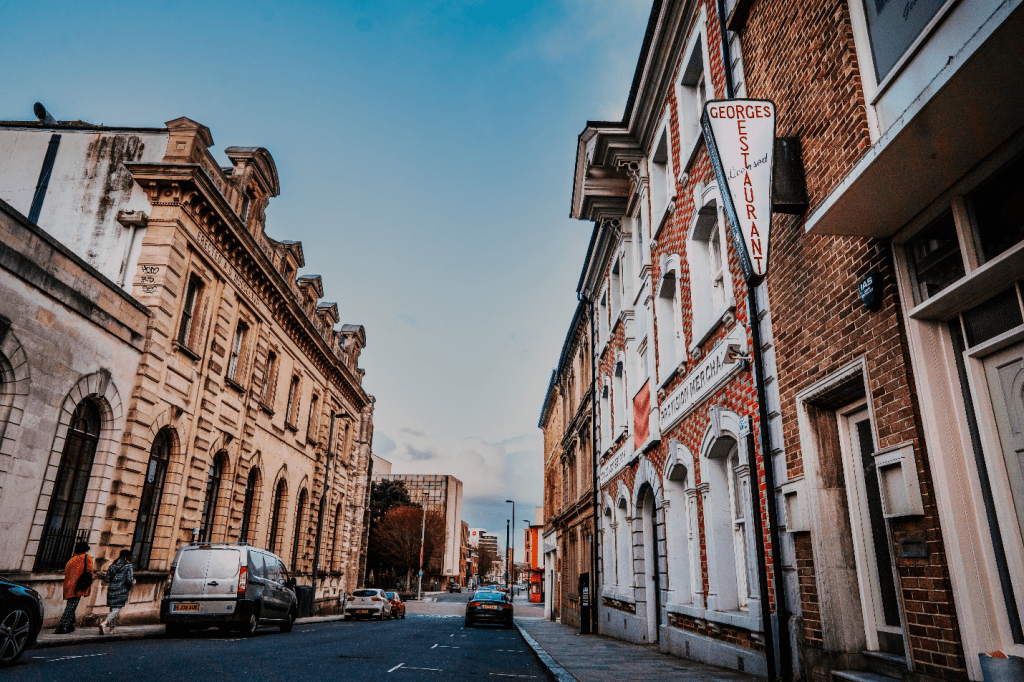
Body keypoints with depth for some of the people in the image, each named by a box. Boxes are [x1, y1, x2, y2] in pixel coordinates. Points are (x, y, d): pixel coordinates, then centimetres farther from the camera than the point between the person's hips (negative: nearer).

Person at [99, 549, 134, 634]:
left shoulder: (112, 566, 10)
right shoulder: (128, 566, -5)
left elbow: (106, 580, 8)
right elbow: (129, 580, -13)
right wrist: (133, 582, 8)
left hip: (112, 590, 6)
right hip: (122, 591, -6)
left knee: (113, 609, 18)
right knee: (116, 609, -7)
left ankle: (111, 627, 21)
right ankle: (104, 623, -26)